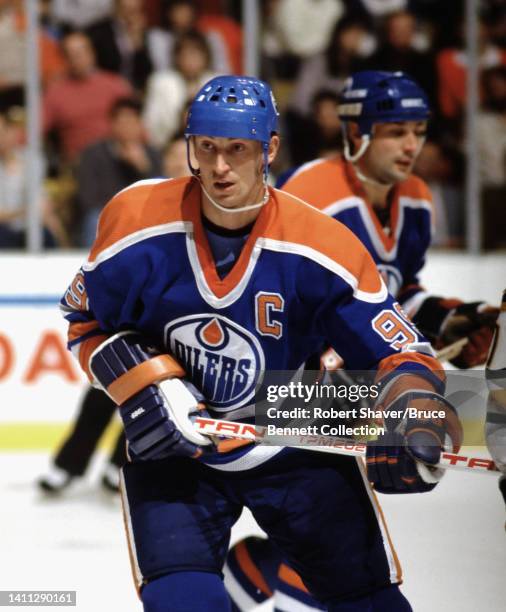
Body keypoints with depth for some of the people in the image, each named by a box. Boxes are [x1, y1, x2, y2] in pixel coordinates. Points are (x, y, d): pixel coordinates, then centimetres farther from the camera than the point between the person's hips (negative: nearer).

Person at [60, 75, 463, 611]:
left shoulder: (322, 248, -18)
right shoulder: (138, 225, -15)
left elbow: (397, 351, -13)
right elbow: (86, 320, 1)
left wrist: (414, 423, -33)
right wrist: (146, 386, -14)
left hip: (297, 442, 0)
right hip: (171, 445, 0)